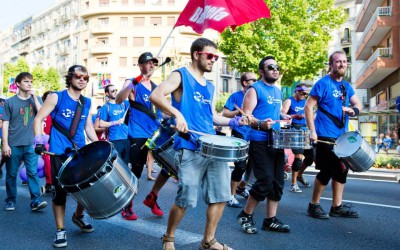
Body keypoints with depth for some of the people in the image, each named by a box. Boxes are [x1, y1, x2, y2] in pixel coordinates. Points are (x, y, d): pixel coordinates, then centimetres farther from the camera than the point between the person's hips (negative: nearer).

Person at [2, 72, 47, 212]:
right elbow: (5, 124, 0)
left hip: (31, 144, 1)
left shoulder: (35, 100, 9)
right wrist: (5, 144, -7)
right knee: (11, 174, 8)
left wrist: (34, 97, -9)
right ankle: (11, 200, 21)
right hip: (14, 144, -1)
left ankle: (36, 201, -4)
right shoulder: (10, 102, 3)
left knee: (33, 172, -5)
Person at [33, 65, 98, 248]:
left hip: (81, 151, 4)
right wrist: (39, 140, -19)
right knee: (60, 191, -1)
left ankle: (78, 216, 33)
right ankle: (60, 230, 13)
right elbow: (38, 119, -4)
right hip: (59, 152, -4)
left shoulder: (87, 102, 11)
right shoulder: (56, 97, -3)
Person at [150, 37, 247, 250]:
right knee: (185, 199, -5)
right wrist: (177, 114, -30)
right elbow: (156, 95, -15)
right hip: (189, 148, -7)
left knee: (220, 195, 5)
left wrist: (234, 121, 11)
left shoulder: (209, 86, 22)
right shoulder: (180, 76, 1)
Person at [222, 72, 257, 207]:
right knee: (240, 166, -11)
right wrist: (240, 111, -23)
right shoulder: (236, 96, -6)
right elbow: (224, 113, -11)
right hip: (239, 135, -6)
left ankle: (241, 188, 35)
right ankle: (231, 196, 1)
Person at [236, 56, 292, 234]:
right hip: (259, 142, -8)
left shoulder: (278, 91, 17)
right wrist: (261, 124, -31)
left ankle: (270, 220, 17)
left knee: (277, 182, 7)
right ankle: (245, 216, 6)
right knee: (265, 181, -12)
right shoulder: (254, 89, -6)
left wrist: (285, 117, 11)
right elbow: (245, 115, -15)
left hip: (276, 142, 8)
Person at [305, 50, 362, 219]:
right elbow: (308, 107, -11)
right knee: (326, 171, -4)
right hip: (325, 136, -8)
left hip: (342, 136, 8)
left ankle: (337, 206, 21)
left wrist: (353, 110, -10)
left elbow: (358, 104, 15)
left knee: (341, 170, 11)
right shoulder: (323, 83, -8)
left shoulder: (346, 86, 14)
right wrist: (312, 132, -17)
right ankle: (314, 205, 11)